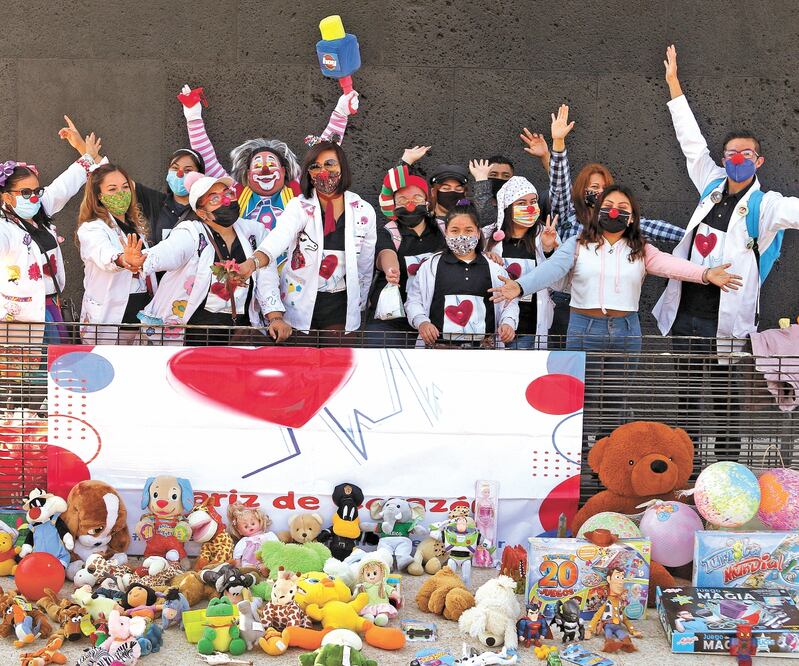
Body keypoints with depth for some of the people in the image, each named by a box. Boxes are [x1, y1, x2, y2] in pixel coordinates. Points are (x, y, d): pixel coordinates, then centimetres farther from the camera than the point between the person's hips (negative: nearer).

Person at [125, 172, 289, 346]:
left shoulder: (254, 231, 8)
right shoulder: (191, 232, -6)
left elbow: (266, 277, 5)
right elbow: (168, 251, -25)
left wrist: (276, 317, -9)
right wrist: (141, 262, -47)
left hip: (240, 326, 4)